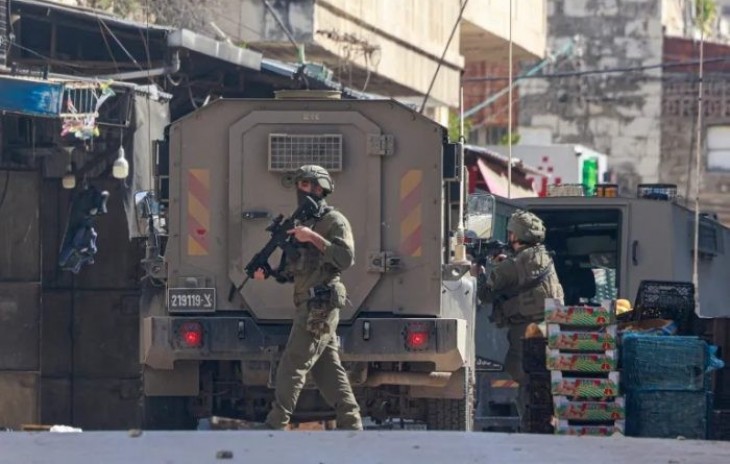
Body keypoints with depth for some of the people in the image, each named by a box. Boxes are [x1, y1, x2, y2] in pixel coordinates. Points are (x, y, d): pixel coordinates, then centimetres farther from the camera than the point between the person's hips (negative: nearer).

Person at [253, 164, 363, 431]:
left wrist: (313, 237, -19)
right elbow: (291, 272, 23)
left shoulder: (334, 221, -4)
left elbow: (346, 258, -18)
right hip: (309, 309, 9)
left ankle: (275, 426, -12)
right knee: (328, 371, 7)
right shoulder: (302, 222, 22)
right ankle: (351, 424, 7)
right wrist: (267, 273, 5)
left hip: (320, 307, -9)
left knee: (292, 366, -11)